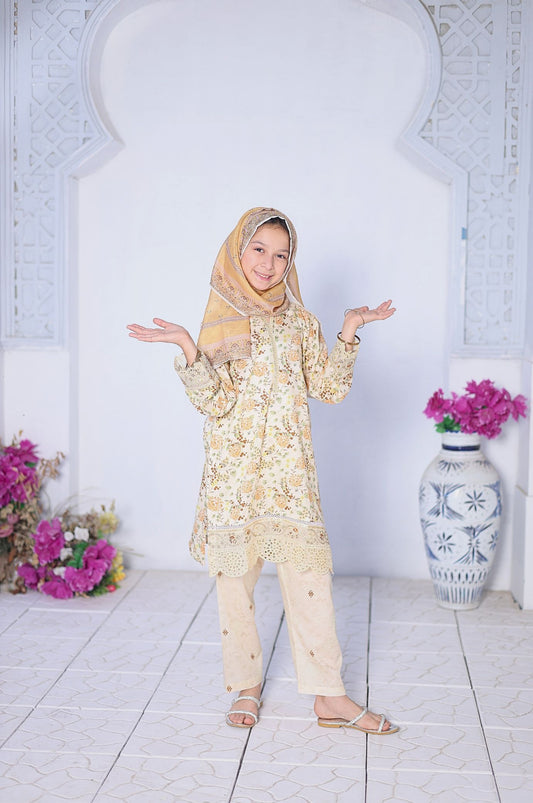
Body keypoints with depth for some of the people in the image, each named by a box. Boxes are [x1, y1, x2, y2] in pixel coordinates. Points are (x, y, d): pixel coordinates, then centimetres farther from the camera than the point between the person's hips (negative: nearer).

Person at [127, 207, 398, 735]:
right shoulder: (219, 319, 3)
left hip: (289, 470, 1)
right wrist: (187, 349, -19)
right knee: (235, 576, 6)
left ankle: (329, 696, 6)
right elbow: (214, 403, -6)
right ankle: (246, 686, 22)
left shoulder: (299, 320, 9)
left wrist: (348, 333, -3)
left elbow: (328, 389, 5)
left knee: (308, 573, -1)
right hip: (234, 468, -1)